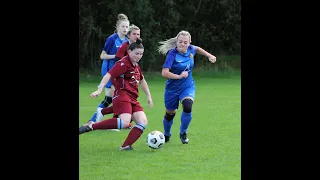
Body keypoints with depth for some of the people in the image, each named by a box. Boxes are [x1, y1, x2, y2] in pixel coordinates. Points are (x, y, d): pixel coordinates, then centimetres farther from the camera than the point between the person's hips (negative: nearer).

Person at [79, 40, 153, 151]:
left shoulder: (136, 66, 21)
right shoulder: (123, 63, -8)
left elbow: (142, 81, 37)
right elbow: (109, 75, -19)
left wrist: (148, 96, 38)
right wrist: (99, 90, -32)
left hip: (133, 99, 9)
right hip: (122, 96, -9)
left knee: (143, 122, -9)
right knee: (125, 122, -30)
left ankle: (126, 146, -10)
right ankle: (90, 127, -25)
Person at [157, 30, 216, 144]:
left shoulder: (190, 50, -7)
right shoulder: (172, 54, -24)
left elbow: (197, 49, 21)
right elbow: (164, 73, -34)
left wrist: (209, 55, 16)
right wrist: (179, 76, -41)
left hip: (188, 87, 3)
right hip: (173, 89, -3)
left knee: (187, 108, -24)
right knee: (170, 114, 13)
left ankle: (183, 133, 1)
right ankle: (166, 135, 45)